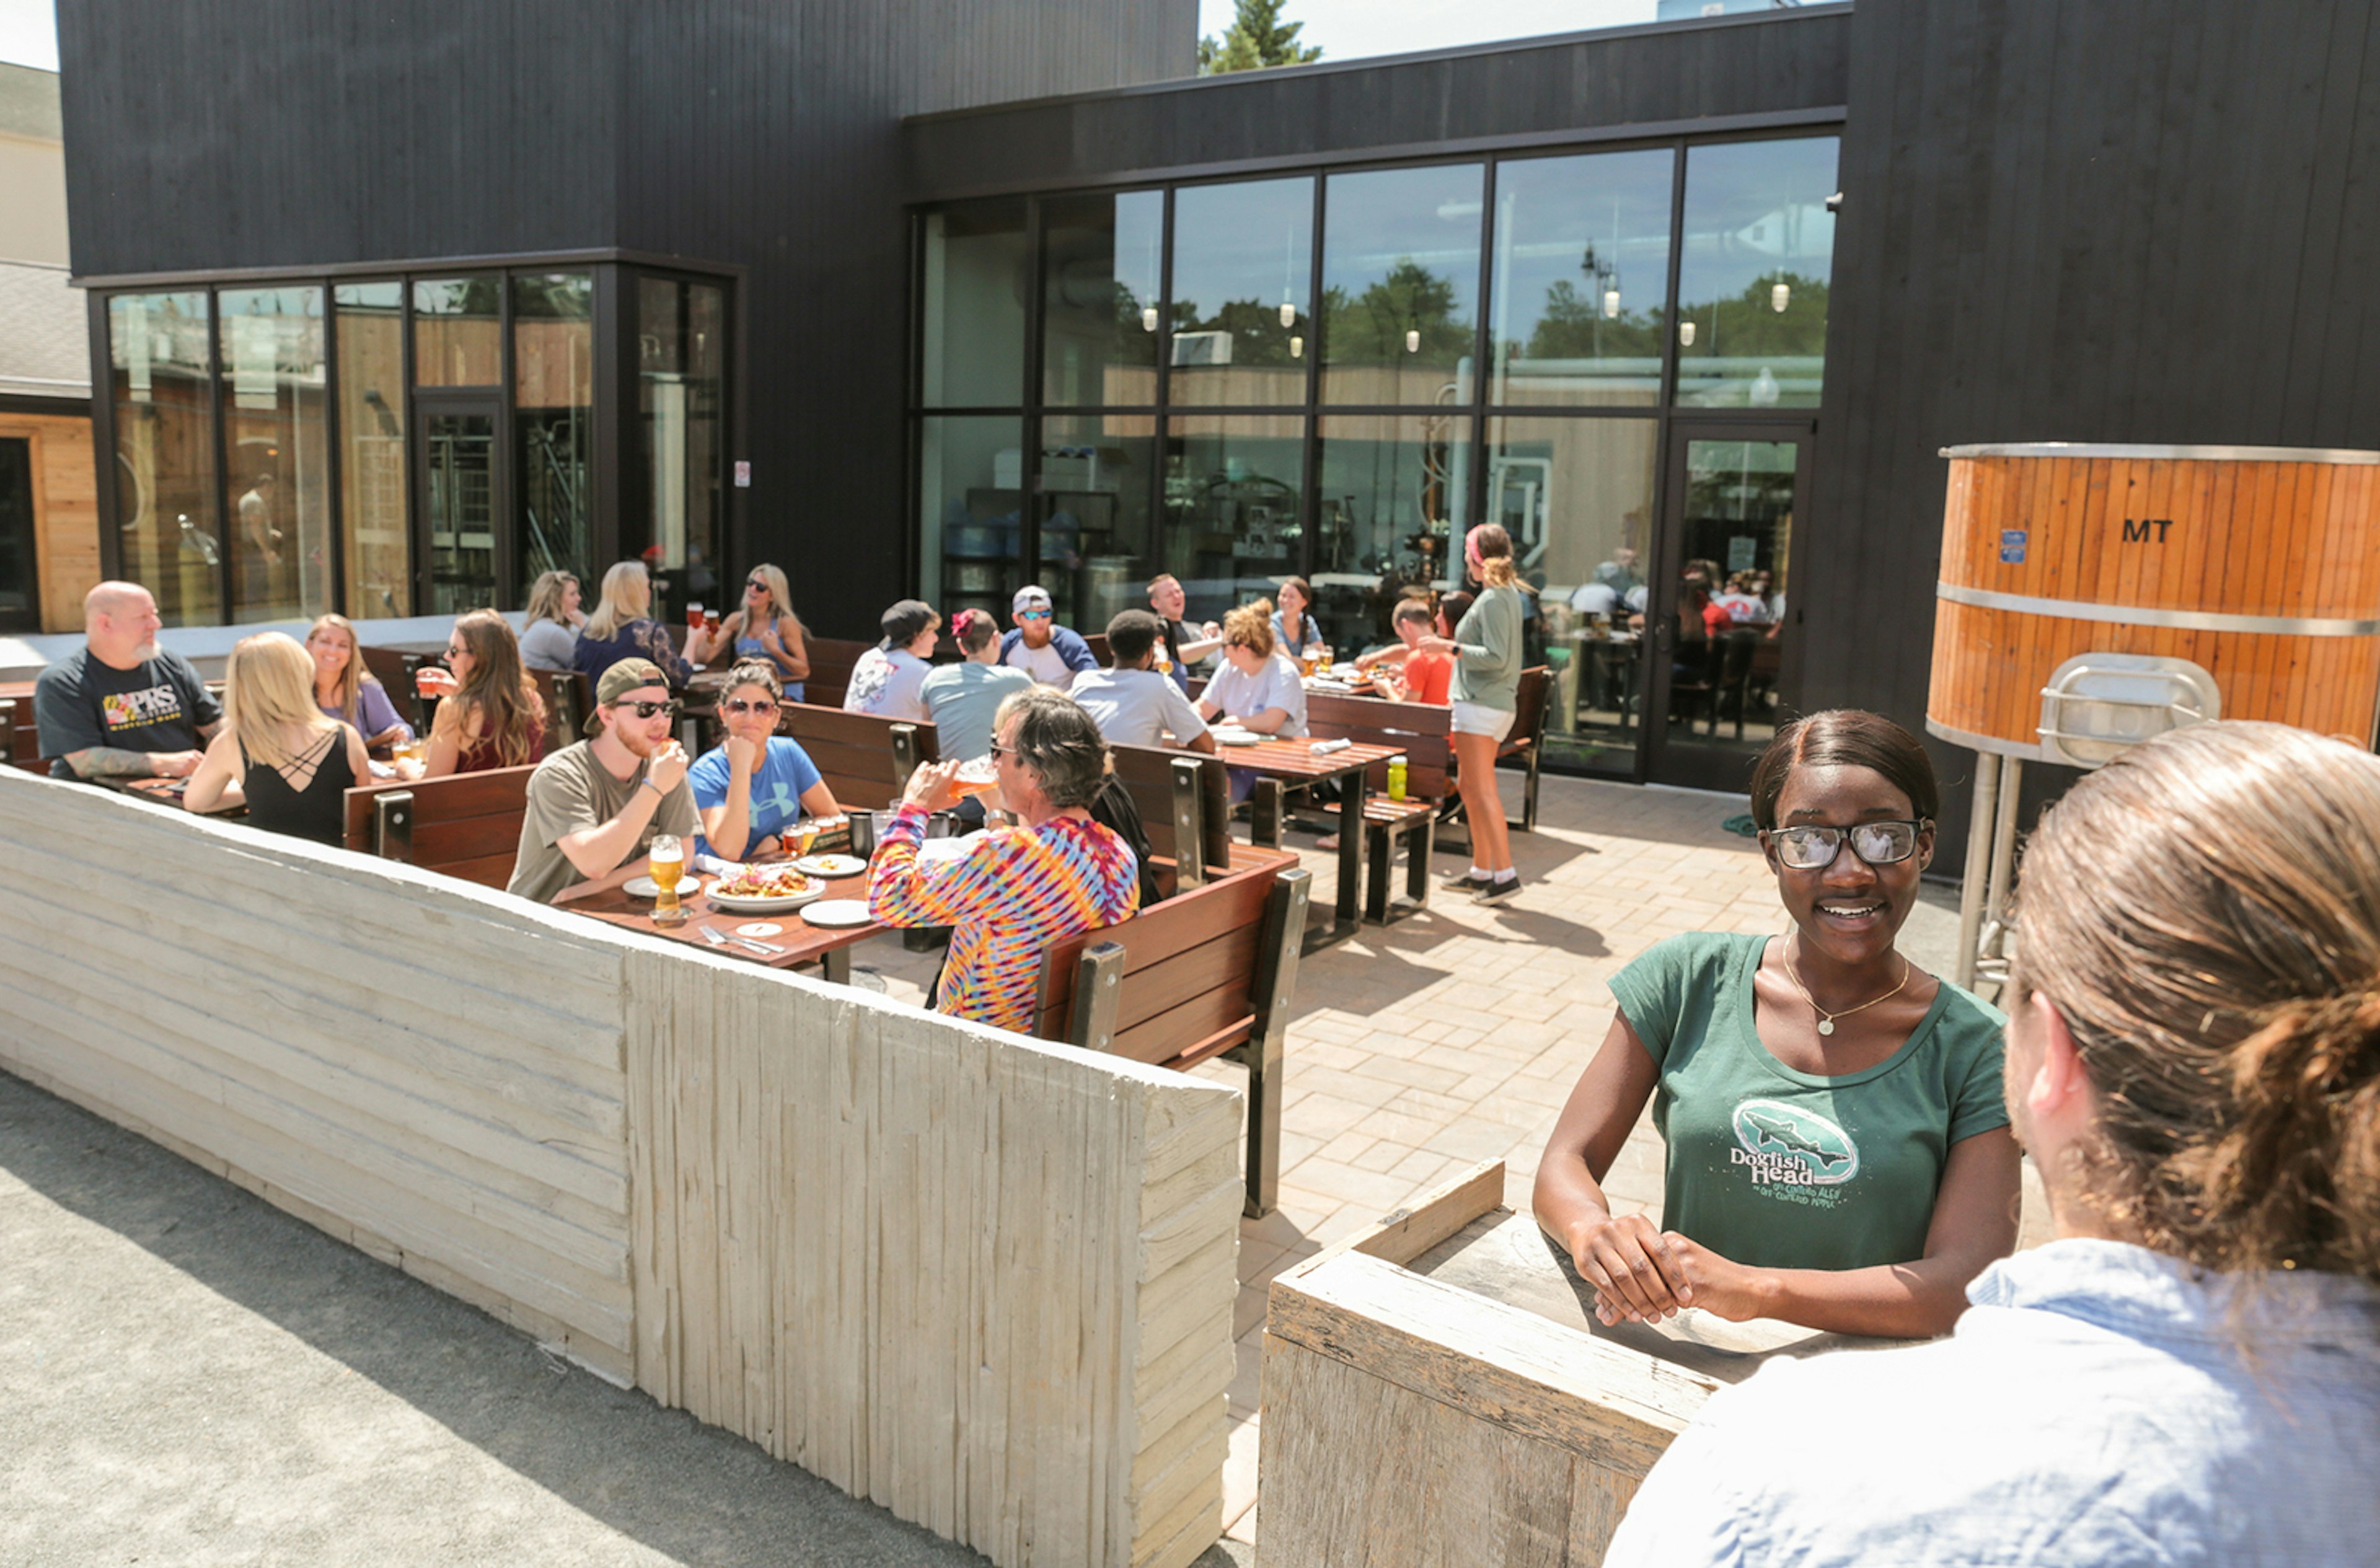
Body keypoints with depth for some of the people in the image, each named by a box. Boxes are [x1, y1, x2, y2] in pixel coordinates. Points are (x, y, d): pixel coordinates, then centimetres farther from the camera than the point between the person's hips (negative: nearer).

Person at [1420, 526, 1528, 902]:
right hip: (1494, 702, 11)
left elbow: (1496, 658, -22)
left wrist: (1451, 648, -20)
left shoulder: (1493, 599, -16)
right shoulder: (1508, 593, 15)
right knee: (1468, 784, 16)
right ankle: (1481, 870, 21)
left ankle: (1505, 873, -10)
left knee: (1482, 789, -10)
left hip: (1481, 702, -11)